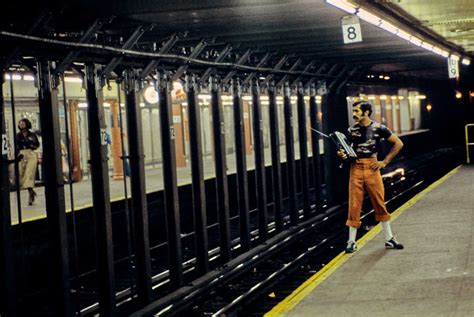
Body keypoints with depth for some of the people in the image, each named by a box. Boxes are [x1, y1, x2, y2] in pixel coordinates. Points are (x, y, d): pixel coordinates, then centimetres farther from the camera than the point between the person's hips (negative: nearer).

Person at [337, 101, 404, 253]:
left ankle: (389, 239, 14)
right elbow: (346, 150, 12)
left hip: (372, 167, -1)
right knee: (354, 205, 0)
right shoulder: (351, 130, 4)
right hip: (356, 168, 1)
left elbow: (398, 144, 1)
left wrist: (384, 162, -3)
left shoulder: (379, 128, -3)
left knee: (380, 203, 4)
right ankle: (351, 242, 5)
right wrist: (343, 155, -13)